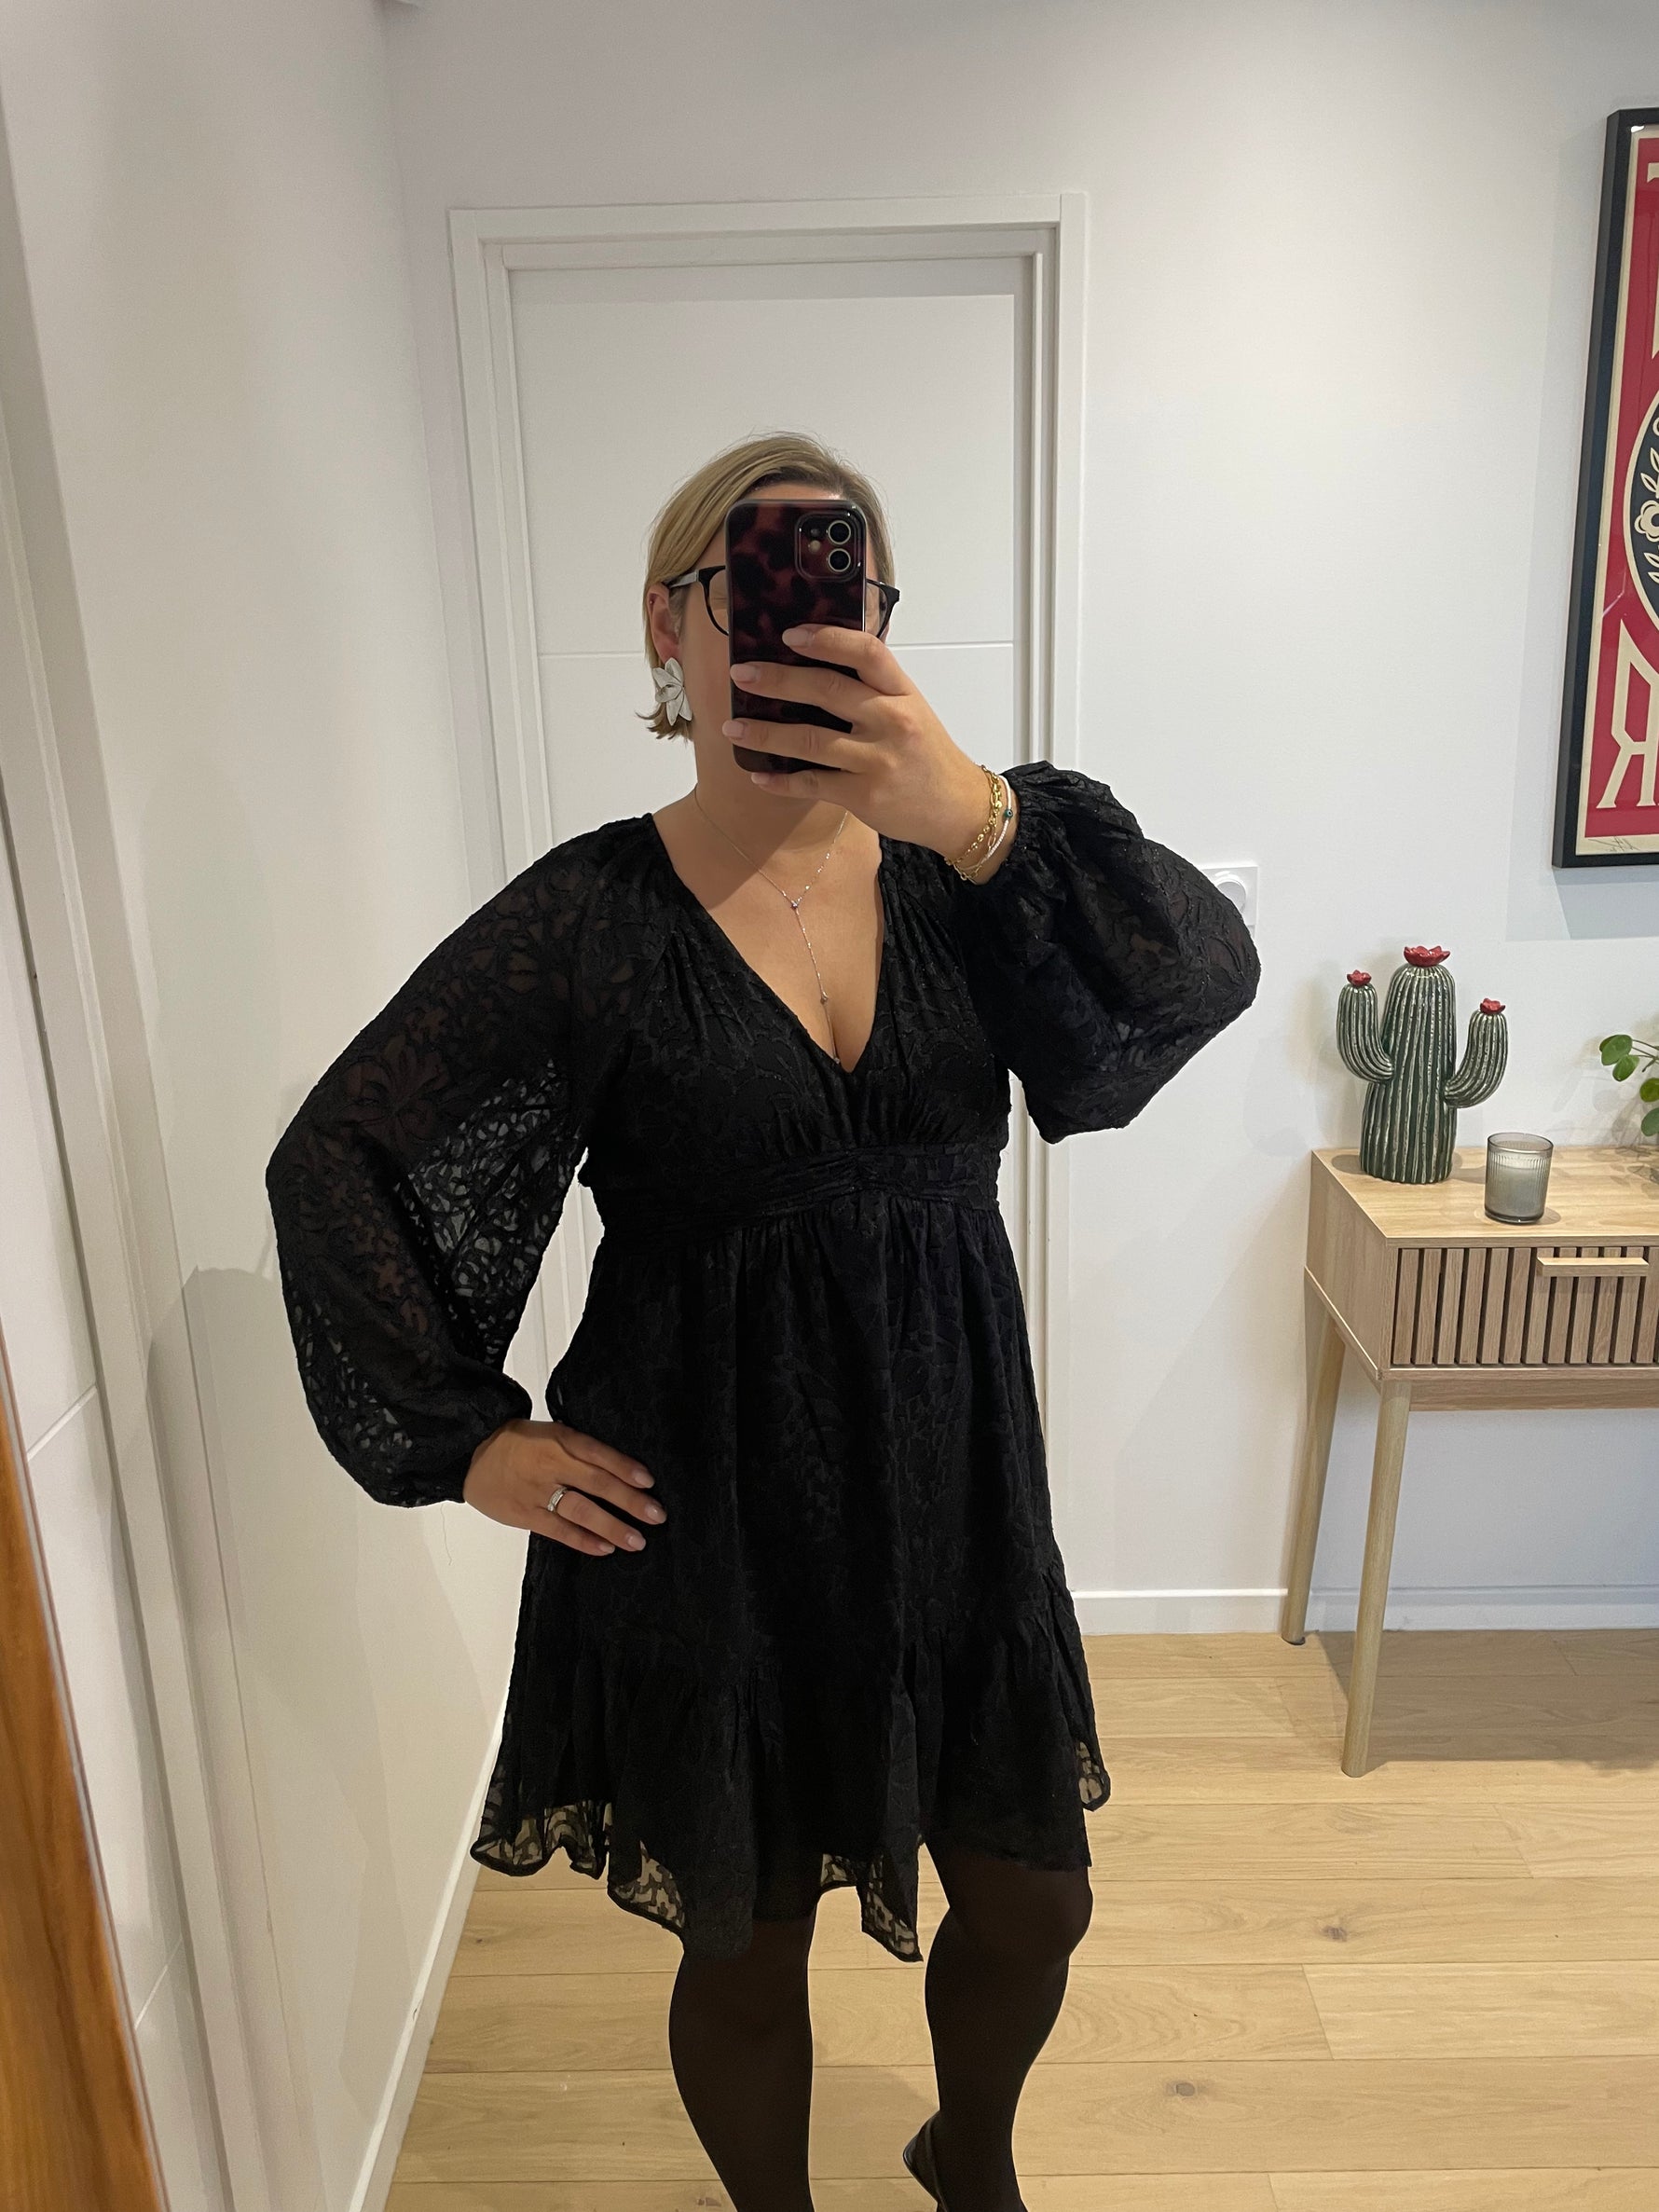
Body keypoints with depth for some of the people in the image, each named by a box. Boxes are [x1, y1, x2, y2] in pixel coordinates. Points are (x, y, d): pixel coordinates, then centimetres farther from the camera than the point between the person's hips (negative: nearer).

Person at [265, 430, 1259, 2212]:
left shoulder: (951, 864, -3)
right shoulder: (590, 915, -12)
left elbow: (1206, 971, -19)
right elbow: (335, 1156, -6)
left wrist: (982, 819, -35)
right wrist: (465, 1439, -7)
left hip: (953, 1486, 4)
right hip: (710, 1524, -3)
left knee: (1033, 1904, 21)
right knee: (748, 1947, 18)